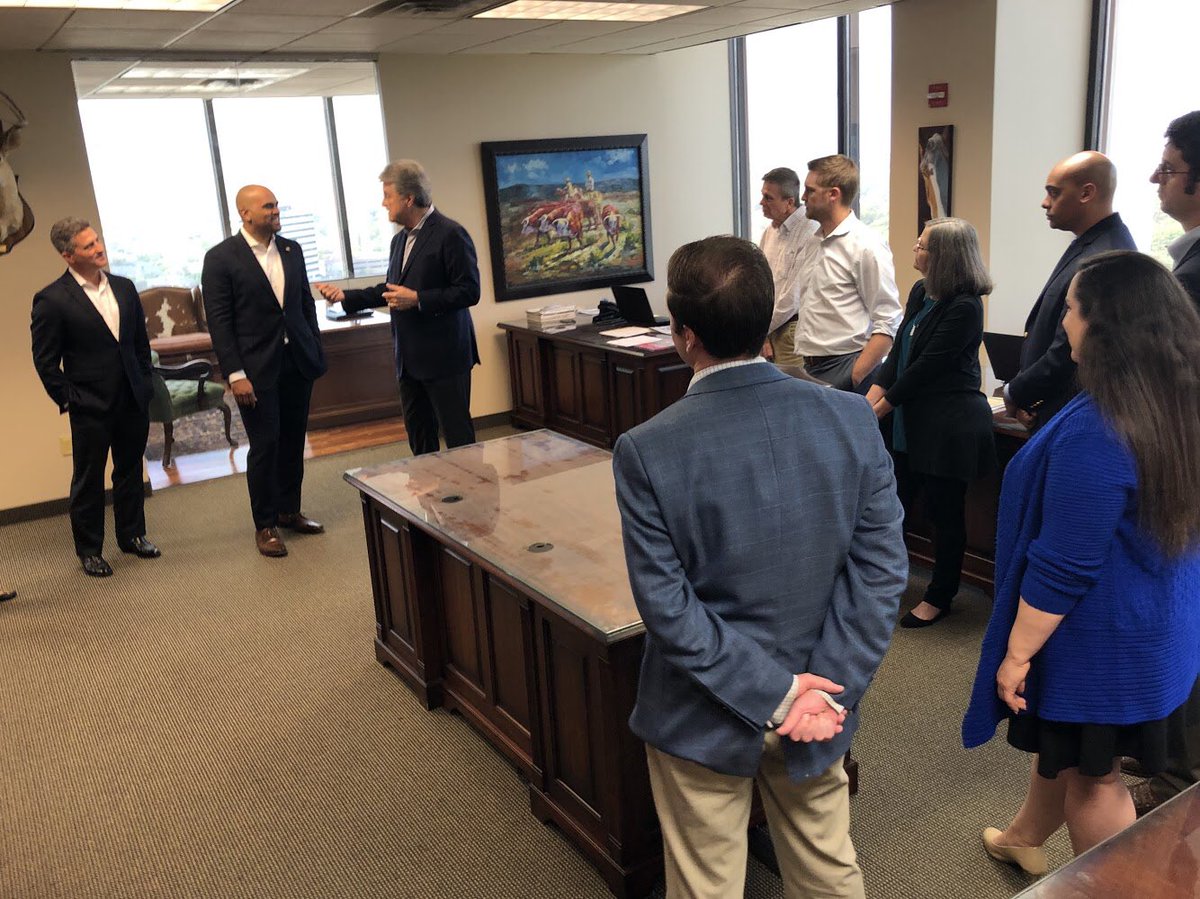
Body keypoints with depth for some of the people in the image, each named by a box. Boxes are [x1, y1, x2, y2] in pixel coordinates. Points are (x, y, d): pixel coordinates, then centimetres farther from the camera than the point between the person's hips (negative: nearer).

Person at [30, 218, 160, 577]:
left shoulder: (124, 288, 6)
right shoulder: (52, 299, -10)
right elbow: (45, 361, -7)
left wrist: (144, 382, 9)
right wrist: (67, 399, -8)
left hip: (133, 400, 5)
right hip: (90, 406, -5)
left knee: (130, 471, 16)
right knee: (88, 480, 7)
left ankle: (132, 535, 31)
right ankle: (89, 550, 19)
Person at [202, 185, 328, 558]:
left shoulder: (292, 250, 8)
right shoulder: (221, 258, -7)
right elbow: (219, 321, -9)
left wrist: (316, 351, 9)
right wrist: (235, 374, -14)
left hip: (297, 363, 5)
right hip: (257, 370, -5)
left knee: (293, 442, 12)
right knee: (264, 447, 1)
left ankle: (290, 511, 28)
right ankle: (265, 525, 14)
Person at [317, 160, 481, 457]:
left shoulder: (450, 234, -12)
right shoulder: (399, 240, 15)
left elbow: (469, 291, -16)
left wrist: (418, 299, -20)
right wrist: (345, 296, 14)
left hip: (444, 355, -8)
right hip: (409, 357, 9)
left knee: (458, 435, -2)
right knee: (418, 433, 14)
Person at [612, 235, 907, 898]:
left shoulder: (646, 451, -22)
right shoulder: (851, 419, -13)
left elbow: (667, 607, -19)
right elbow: (882, 569, -11)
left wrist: (777, 692, -13)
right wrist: (825, 689, -10)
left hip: (704, 720, -2)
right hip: (819, 711, 3)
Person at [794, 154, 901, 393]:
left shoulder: (866, 246, -10)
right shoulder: (816, 243, 14)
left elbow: (888, 325, -13)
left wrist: (854, 377, -19)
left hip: (847, 371, -7)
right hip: (811, 368, 7)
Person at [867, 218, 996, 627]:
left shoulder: (964, 307, -17)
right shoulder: (920, 293, 8)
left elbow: (927, 367, -18)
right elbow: (899, 353, 7)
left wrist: (880, 408, -12)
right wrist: (869, 400, -3)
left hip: (949, 424, -8)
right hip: (910, 421, 8)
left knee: (944, 511, 6)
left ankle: (940, 597, 22)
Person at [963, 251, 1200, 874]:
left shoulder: (1095, 431, -31)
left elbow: (1065, 567, -27)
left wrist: (1017, 652, -16)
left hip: (1101, 638, -9)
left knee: (1092, 775, 12)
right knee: (1062, 745, 28)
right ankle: (1024, 836, 51)